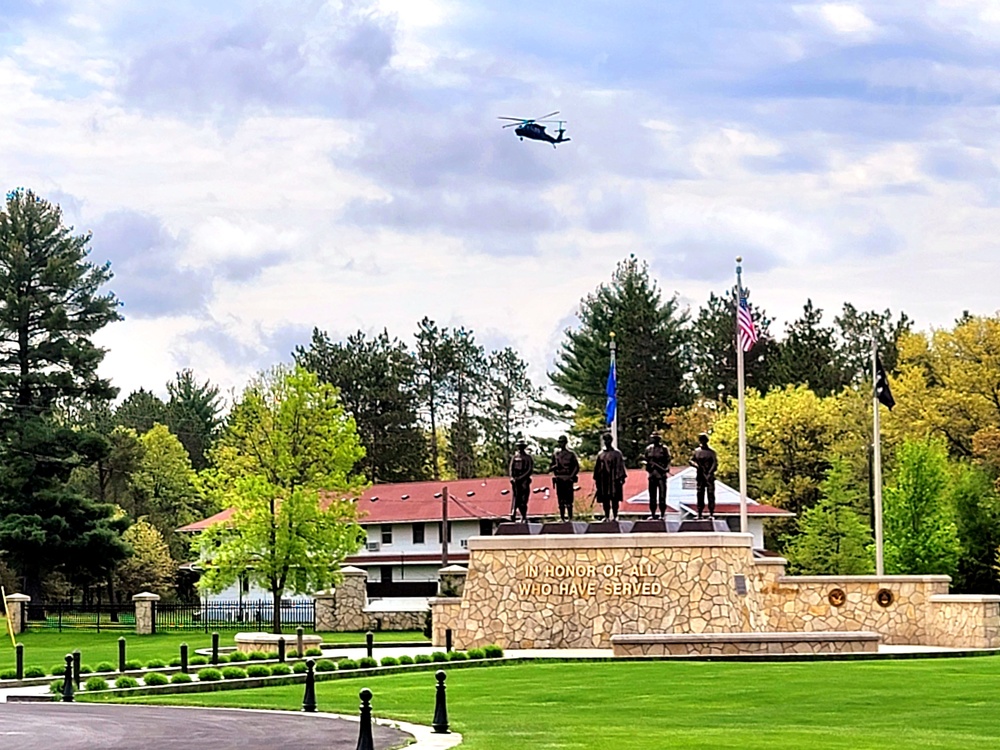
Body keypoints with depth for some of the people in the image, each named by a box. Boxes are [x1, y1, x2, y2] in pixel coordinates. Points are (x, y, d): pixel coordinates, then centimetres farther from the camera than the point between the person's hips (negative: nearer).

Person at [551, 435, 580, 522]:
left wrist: (571, 476, -9)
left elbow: (576, 467, 1)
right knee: (560, 500, 5)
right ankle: (562, 517, 9)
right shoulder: (555, 454, 12)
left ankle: (570, 517, -1)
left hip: (568, 480, -4)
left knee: (568, 500, -5)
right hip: (559, 480, 4)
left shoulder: (571, 454, 1)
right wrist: (555, 467, -6)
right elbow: (552, 466, 17)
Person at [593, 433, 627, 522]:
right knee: (605, 499, 4)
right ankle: (607, 516, 10)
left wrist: (621, 478, -11)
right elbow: (597, 467, 14)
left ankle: (615, 516, -1)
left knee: (614, 499, -4)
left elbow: (620, 466, -3)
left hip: (614, 480, -4)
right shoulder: (601, 454, 13)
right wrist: (596, 479, 10)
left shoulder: (617, 453, 2)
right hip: (603, 480, 4)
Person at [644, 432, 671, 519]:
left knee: (662, 495, -6)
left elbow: (668, 461, -3)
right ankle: (652, 514, 12)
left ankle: (662, 514, -4)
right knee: (652, 496, 7)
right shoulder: (648, 449, 13)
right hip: (652, 474, 5)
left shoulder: (664, 449, -1)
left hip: (661, 475, -5)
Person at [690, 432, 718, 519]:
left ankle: (711, 514, -7)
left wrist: (710, 473, -17)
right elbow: (691, 460, 14)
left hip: (709, 476, -3)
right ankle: (699, 514, 8)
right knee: (700, 495, 5)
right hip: (700, 476, 3)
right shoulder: (697, 451, 11)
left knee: (710, 495, -7)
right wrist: (695, 464, -10)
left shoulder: (711, 452, 1)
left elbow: (715, 463, -5)